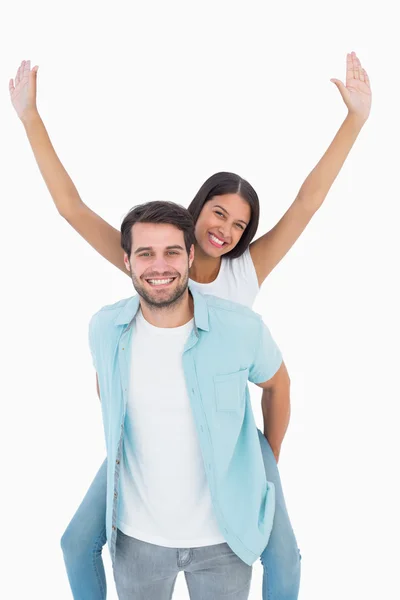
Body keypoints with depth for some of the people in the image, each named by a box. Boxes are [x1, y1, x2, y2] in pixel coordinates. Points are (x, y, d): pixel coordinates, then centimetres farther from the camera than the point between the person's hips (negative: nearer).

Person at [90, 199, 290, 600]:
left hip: (224, 536, -1)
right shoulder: (105, 328, -11)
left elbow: (276, 383, 3)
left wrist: (271, 460, 12)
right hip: (136, 536, 2)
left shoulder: (242, 328, -18)